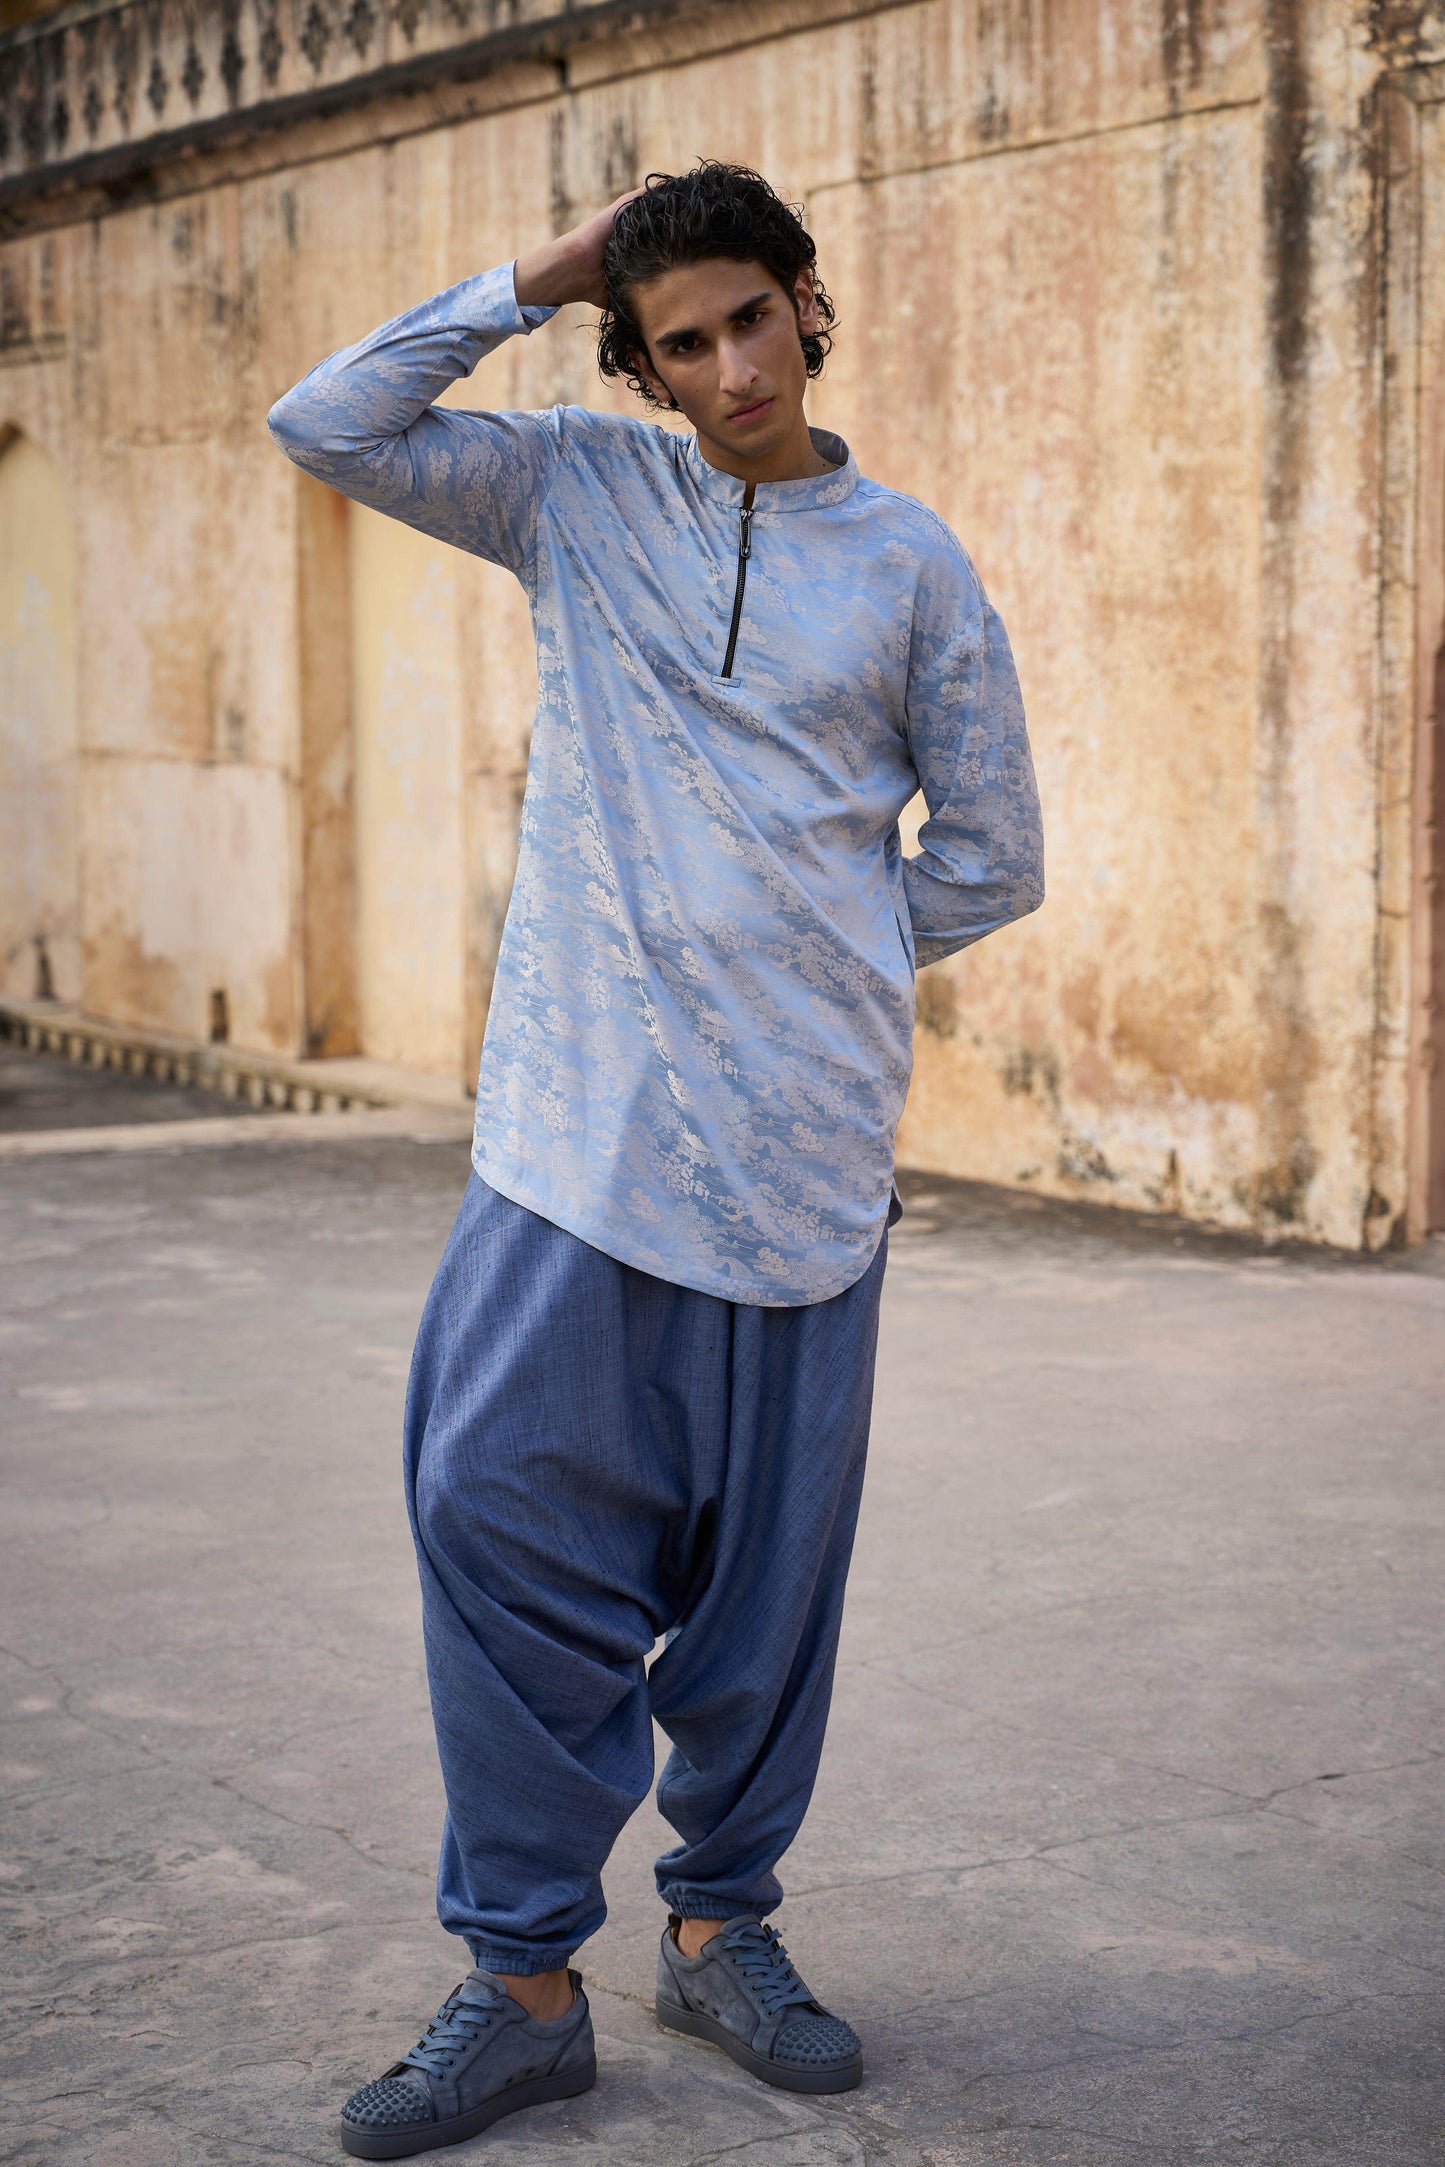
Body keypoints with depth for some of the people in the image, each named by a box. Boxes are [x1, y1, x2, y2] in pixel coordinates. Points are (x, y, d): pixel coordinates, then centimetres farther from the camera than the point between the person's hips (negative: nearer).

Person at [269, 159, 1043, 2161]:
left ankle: (723, 1926, 25)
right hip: (575, 1118, 0)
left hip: (802, 1144, 0)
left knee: (770, 1550, 6)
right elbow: (327, 427, 1)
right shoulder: (581, 491, 10)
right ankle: (525, 1980, 3)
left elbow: (990, 854, 12)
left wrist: (811, 961, 9)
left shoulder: (911, 564, 7)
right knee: (508, 1510, -8)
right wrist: (538, 280, 2)